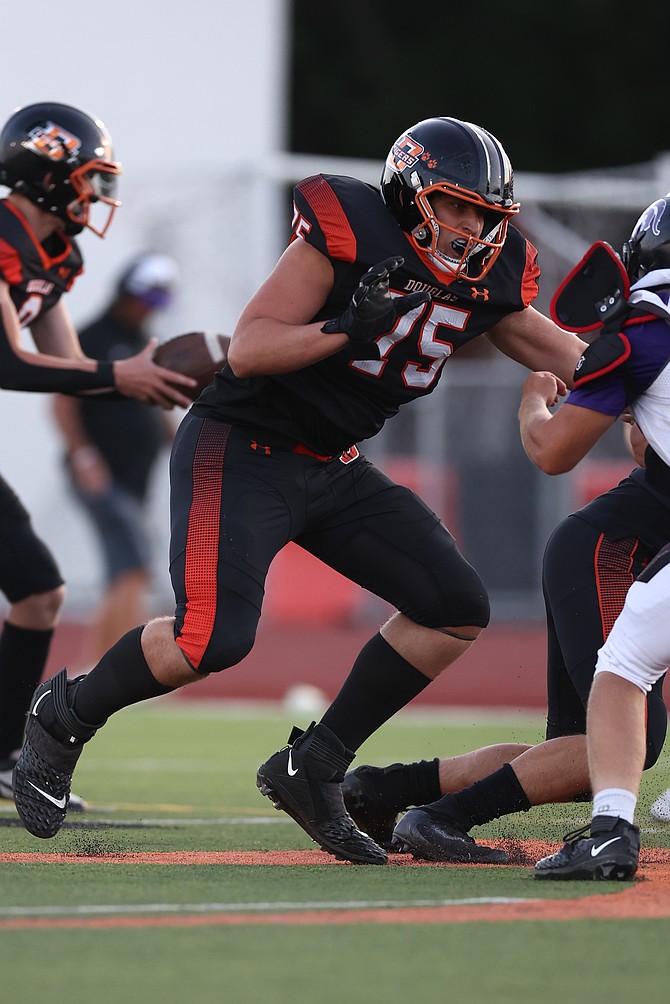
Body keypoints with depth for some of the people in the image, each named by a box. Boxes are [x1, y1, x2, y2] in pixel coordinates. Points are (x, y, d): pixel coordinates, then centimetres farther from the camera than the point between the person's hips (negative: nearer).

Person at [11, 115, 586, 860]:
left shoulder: (485, 280, 1)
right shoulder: (348, 234, -19)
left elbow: (560, 356, 17)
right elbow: (248, 350, -21)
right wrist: (349, 326, -33)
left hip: (333, 470, 8)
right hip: (240, 454, -8)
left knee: (457, 609, -2)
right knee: (214, 637, -23)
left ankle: (312, 770, 7)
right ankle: (66, 716, 5)